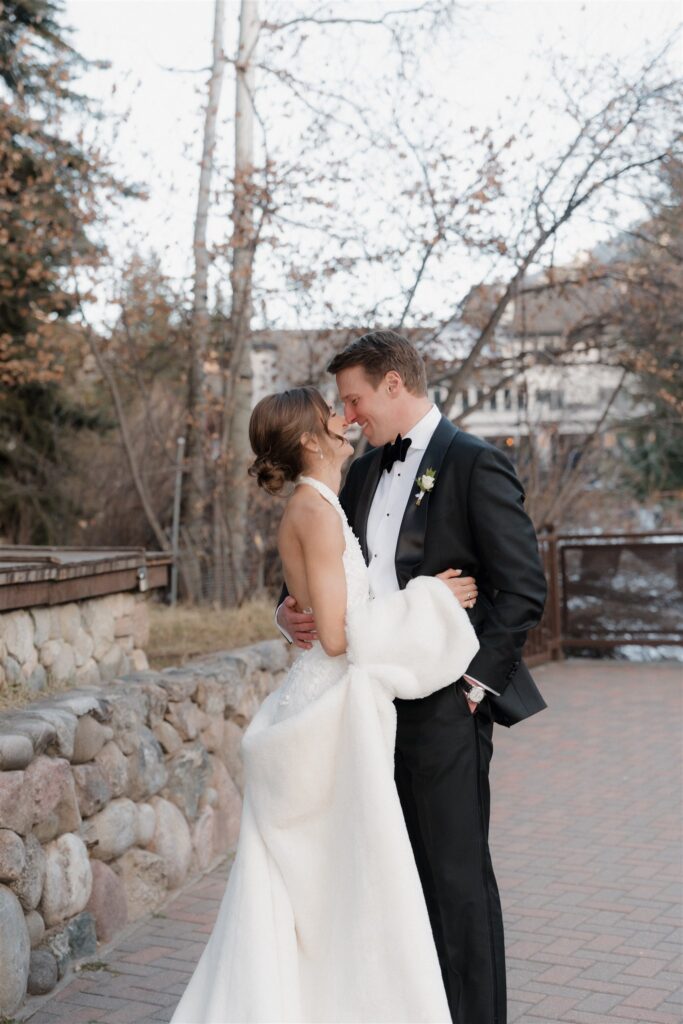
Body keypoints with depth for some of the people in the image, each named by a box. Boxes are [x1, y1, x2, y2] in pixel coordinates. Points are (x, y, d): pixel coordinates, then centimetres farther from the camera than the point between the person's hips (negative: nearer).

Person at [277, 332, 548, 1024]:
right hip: (377, 701, 7)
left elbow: (523, 589, -11)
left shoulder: (475, 465, -8)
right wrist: (292, 611, -3)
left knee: (457, 874, 0)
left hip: (444, 707, -7)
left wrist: (474, 683, -13)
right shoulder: (365, 473, 15)